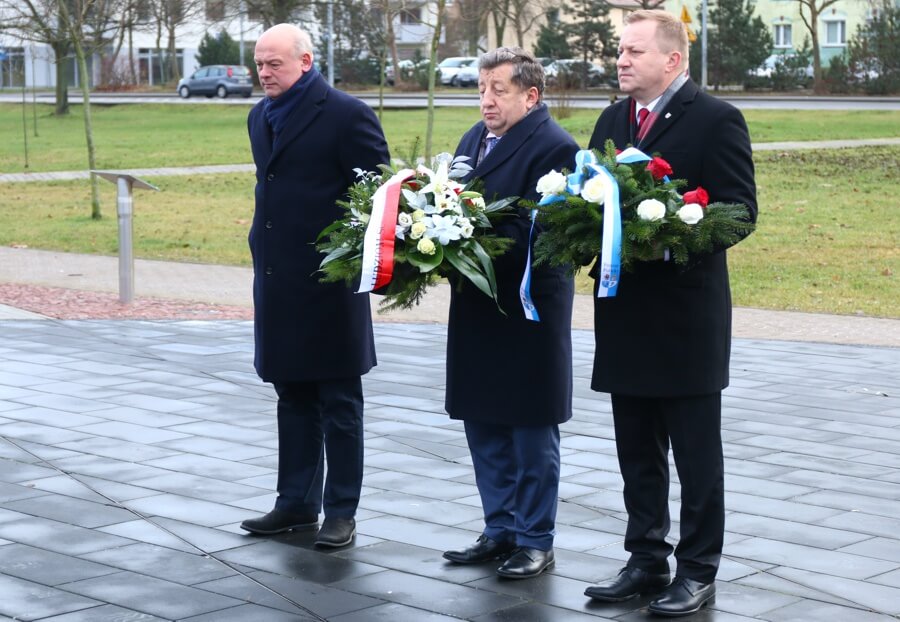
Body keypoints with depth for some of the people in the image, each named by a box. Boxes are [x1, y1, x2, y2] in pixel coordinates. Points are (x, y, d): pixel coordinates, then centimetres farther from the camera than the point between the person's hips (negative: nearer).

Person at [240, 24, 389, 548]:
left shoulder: (346, 115, -10)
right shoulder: (261, 117, 13)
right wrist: (265, 253, 16)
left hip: (330, 283, -7)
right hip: (278, 282, 7)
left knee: (339, 404, 3)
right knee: (293, 399, 14)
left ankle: (341, 512, 11)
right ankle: (297, 504, 24)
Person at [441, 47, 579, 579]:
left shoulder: (554, 148, -13)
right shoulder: (473, 141, 13)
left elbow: (538, 231, -21)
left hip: (529, 310, -8)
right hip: (477, 308, 8)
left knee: (531, 431, 3)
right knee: (483, 425, 14)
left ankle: (535, 541, 14)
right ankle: (501, 530, 27)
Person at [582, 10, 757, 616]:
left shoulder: (716, 120, -9)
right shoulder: (613, 121, 12)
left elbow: (738, 209, -13)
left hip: (687, 314, -7)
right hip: (626, 314, 7)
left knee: (697, 454, 4)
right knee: (638, 451, 14)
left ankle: (697, 572, 13)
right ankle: (647, 560, 25)